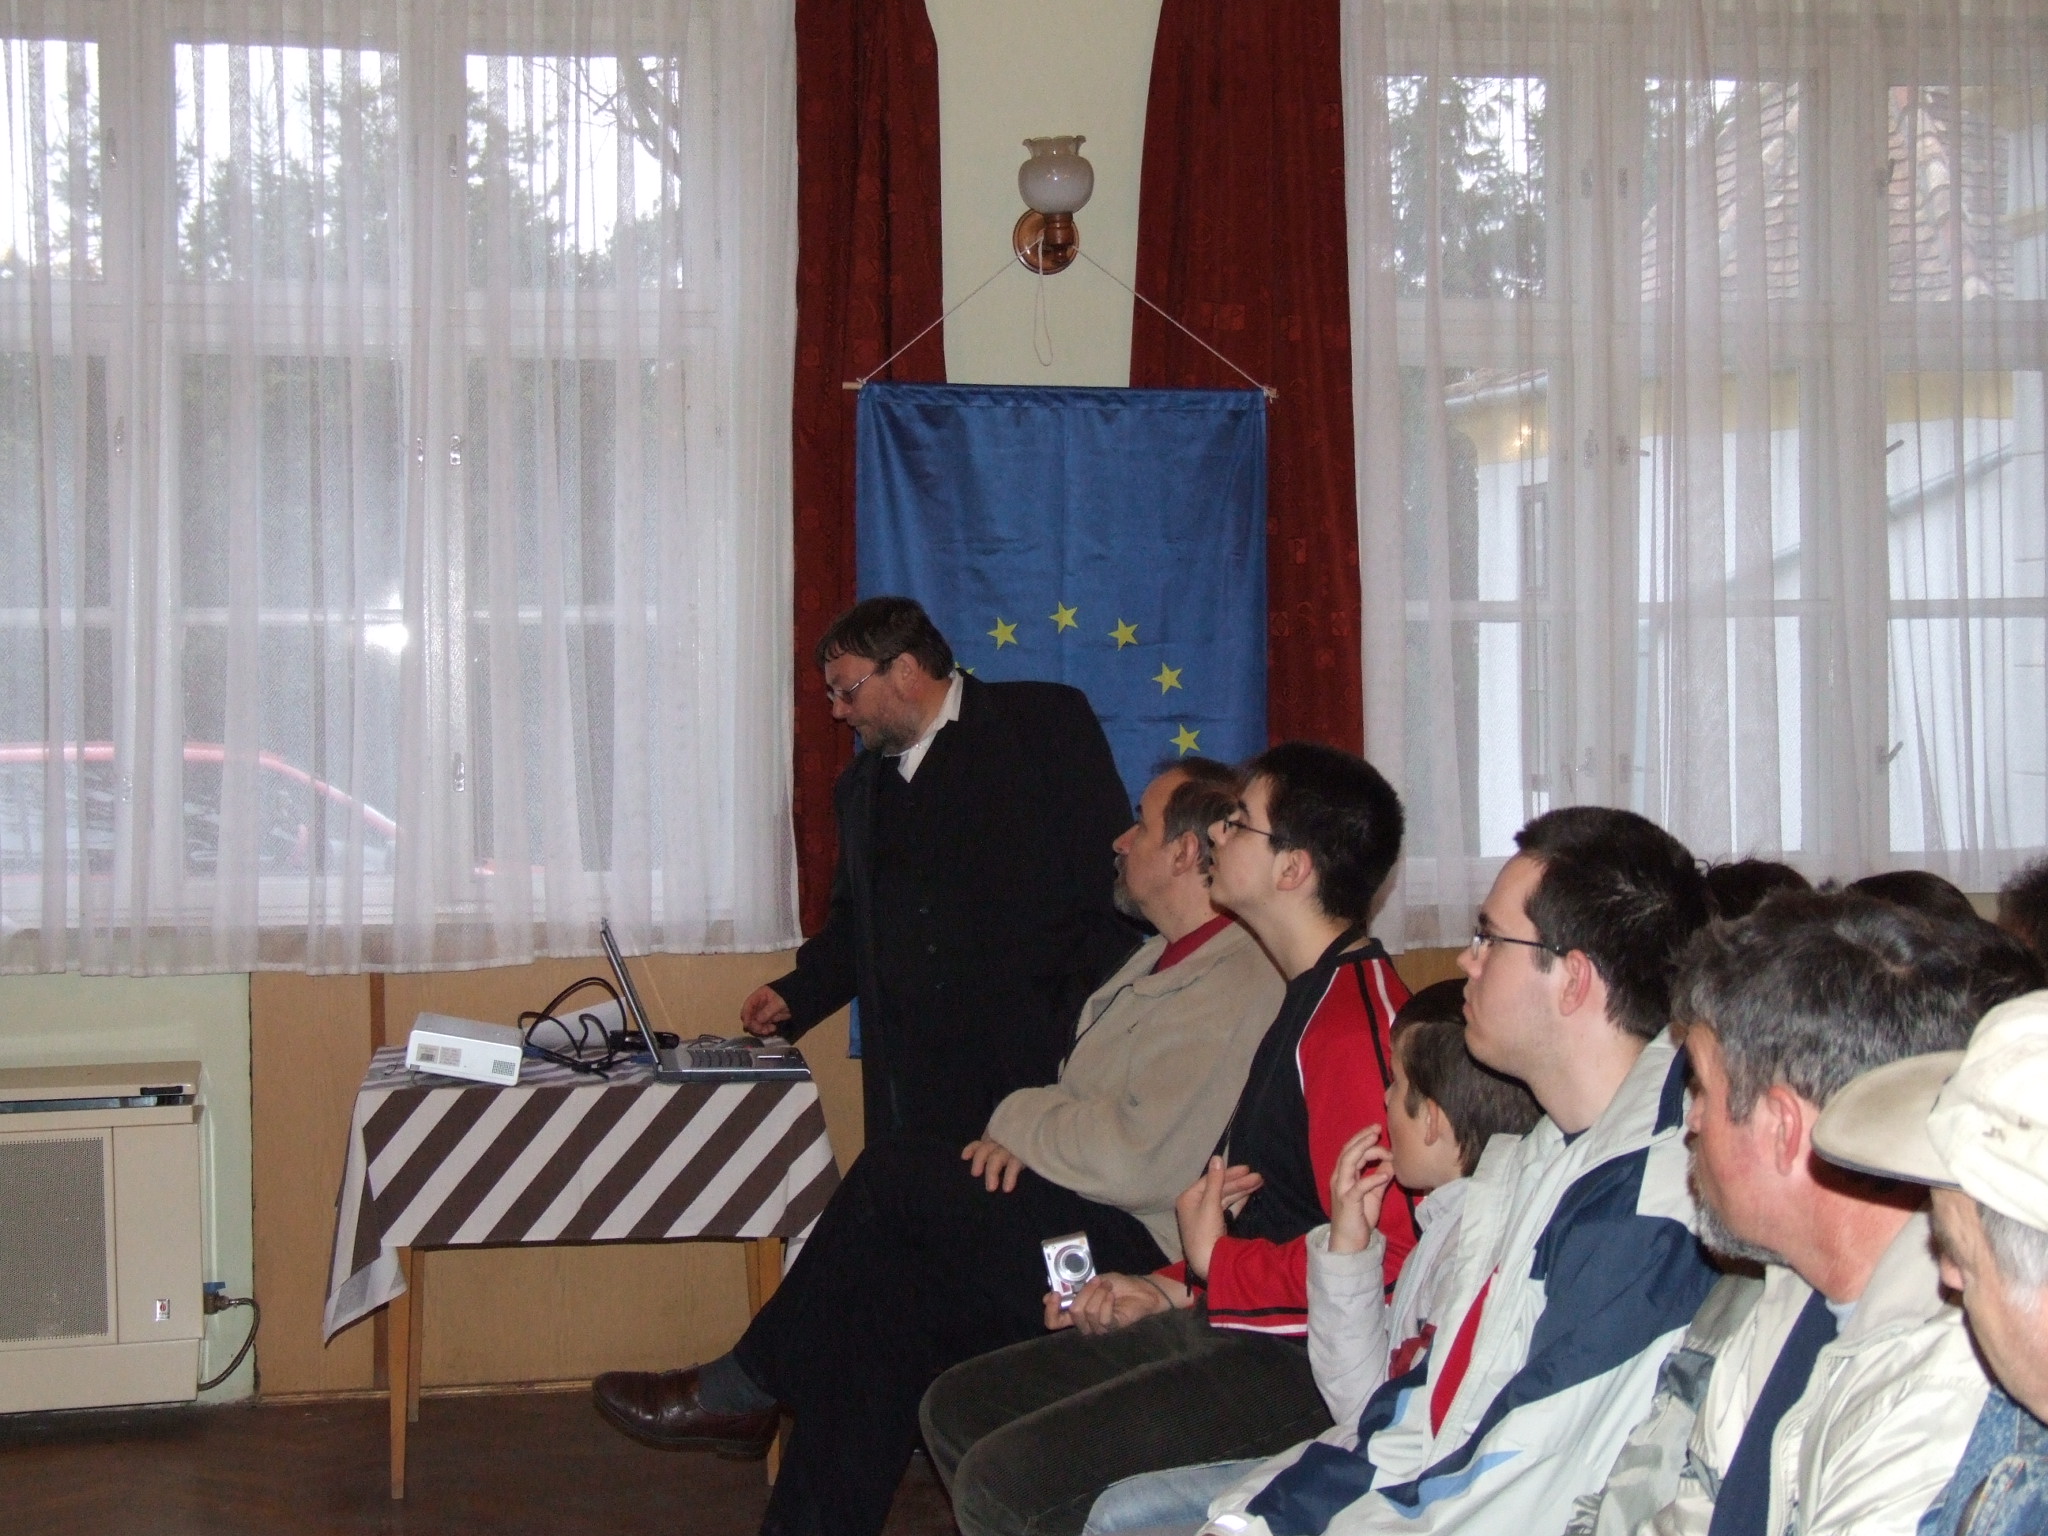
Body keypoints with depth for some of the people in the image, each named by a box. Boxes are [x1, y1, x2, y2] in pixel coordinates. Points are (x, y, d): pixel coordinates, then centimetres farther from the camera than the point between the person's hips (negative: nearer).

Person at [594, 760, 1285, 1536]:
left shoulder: (1236, 988, -16)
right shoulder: (1168, 960, 20)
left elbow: (1139, 1161, -25)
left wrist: (1021, 1120, -9)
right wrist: (1026, 1135, 0)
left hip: (1133, 1254, -10)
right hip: (1075, 1219, 10)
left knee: (898, 1176, -14)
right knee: (877, 1289, -9)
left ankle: (742, 1391, 2)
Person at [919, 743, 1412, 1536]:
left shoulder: (1357, 1016, -19)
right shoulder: (1312, 997, 17)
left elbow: (1379, 1256, -27)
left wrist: (1215, 1268, -13)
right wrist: (1174, 1289, 11)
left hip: (1302, 1362, -11)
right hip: (1229, 1325, 11)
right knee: (956, 1409, 11)